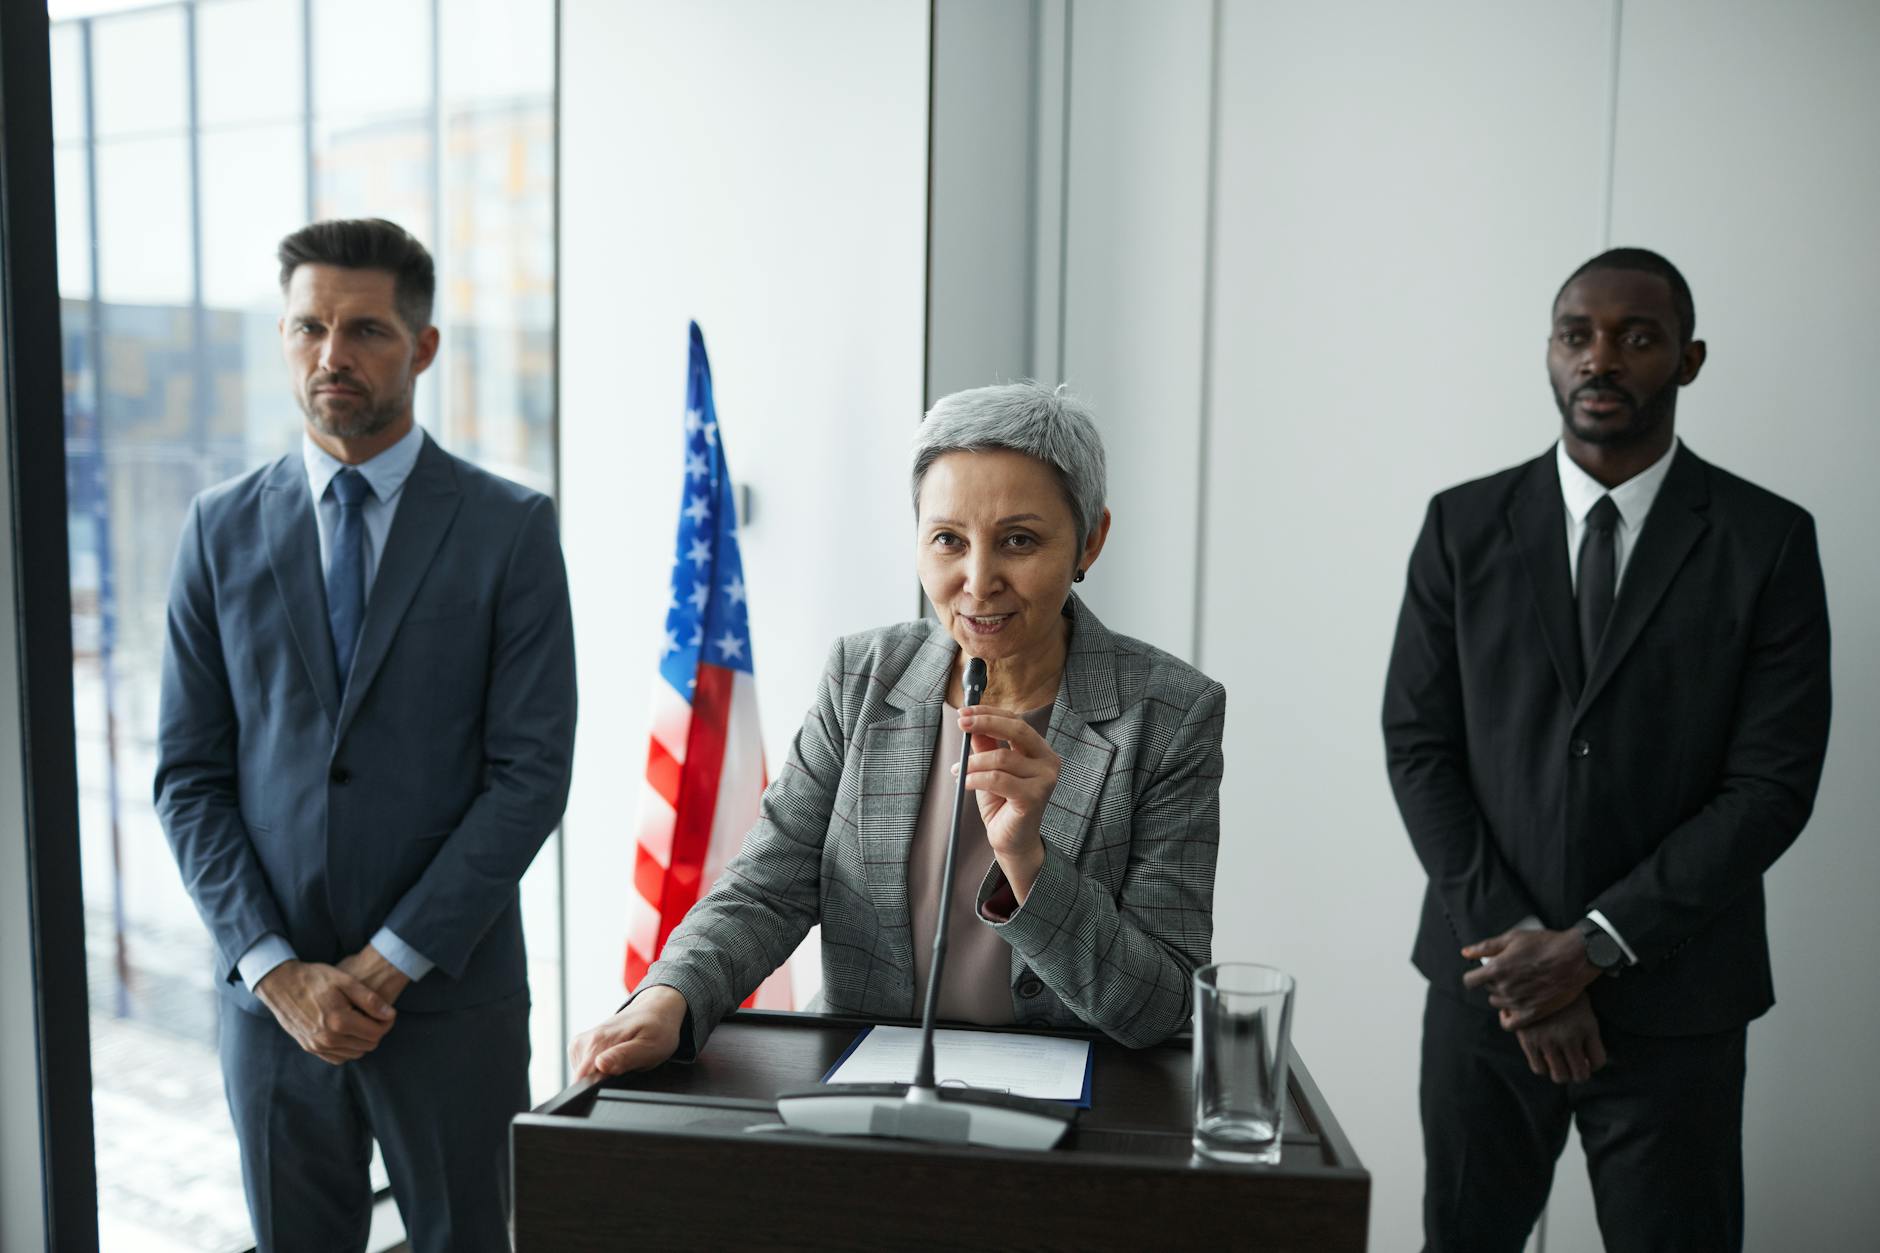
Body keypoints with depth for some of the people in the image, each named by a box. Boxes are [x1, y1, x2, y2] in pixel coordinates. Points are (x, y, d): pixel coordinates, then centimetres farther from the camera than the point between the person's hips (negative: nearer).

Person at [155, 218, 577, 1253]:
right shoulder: (222, 529, 4)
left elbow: (532, 771, -9)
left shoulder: (510, 528, -5)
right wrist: (275, 970, -7)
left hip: (451, 994, -2)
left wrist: (391, 961, -11)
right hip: (269, 997, 2)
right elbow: (188, 776, 2)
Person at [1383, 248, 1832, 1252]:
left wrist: (1596, 944, -13)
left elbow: (1772, 781, -8)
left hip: (1671, 996, -1)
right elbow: (1417, 744, -1)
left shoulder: (1768, 541, -3)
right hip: (1488, 978, 2)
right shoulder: (1464, 525, 1)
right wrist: (1513, 941, -9)